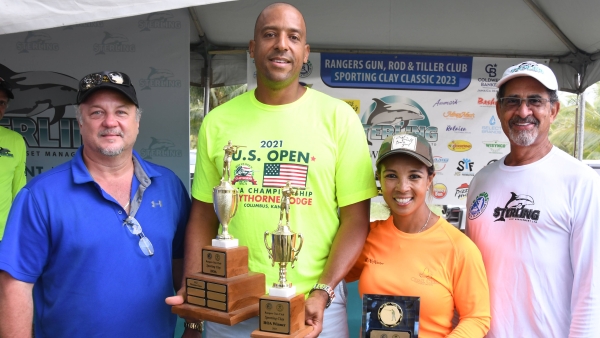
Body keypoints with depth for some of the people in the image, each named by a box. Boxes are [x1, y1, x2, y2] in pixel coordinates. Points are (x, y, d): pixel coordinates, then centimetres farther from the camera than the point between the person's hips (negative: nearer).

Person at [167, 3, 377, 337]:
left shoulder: (338, 117, -5)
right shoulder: (218, 122, 1)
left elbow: (356, 218, -5)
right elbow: (204, 215, 7)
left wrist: (322, 292, -14)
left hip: (313, 304, -2)